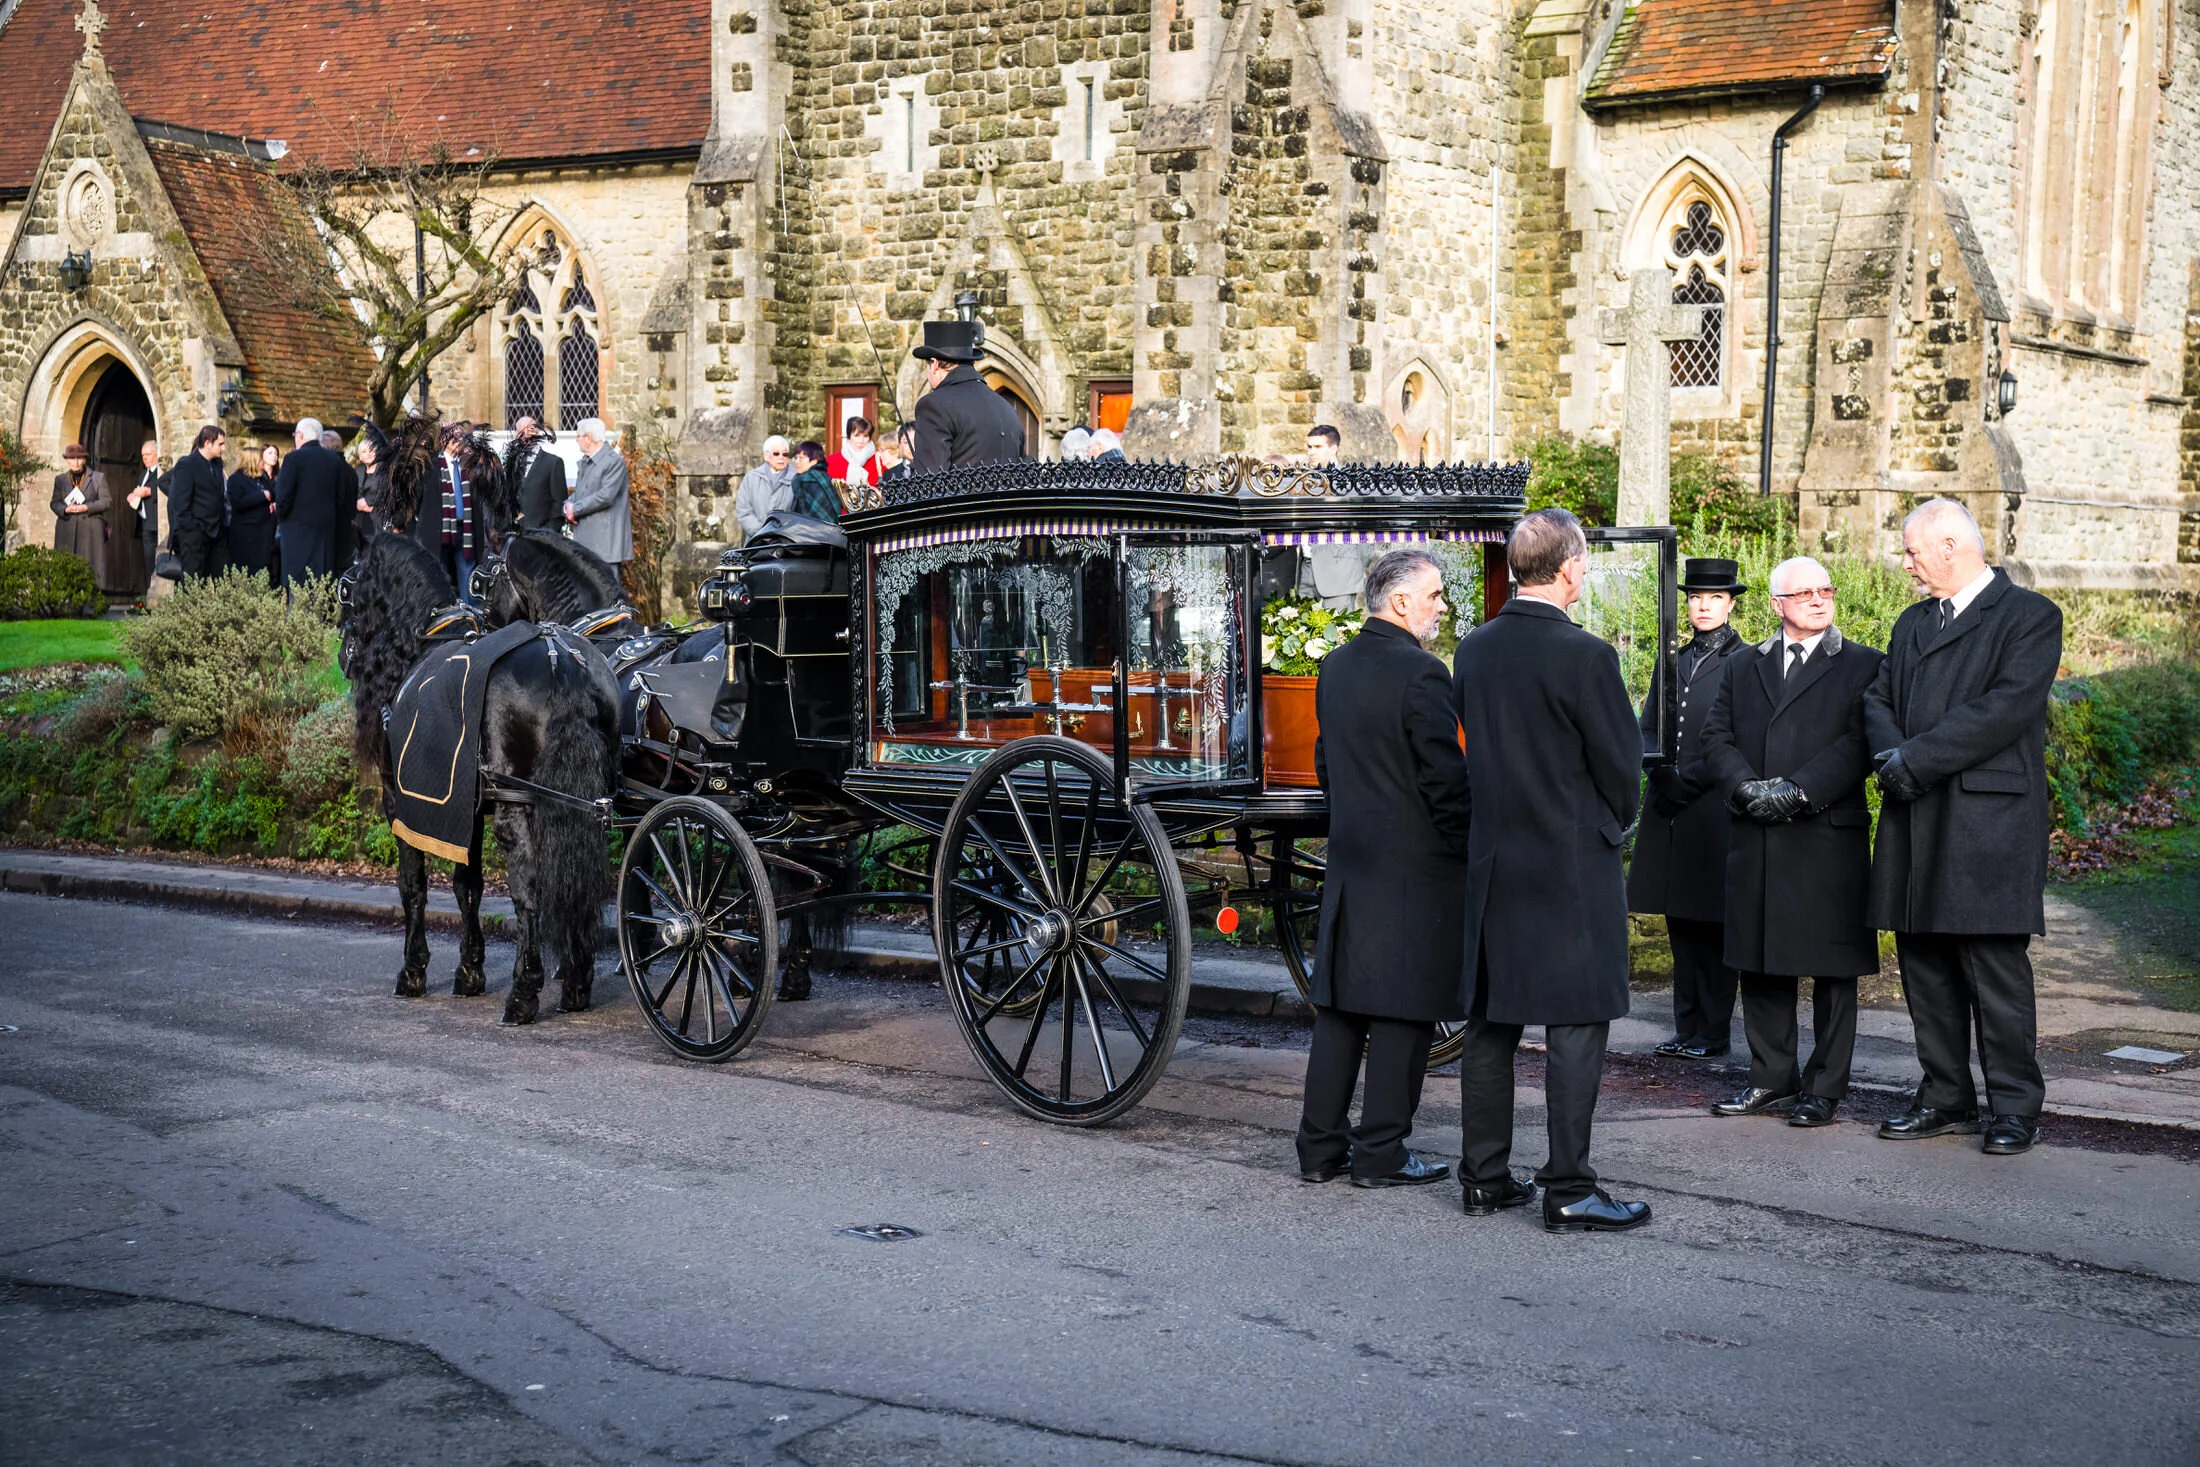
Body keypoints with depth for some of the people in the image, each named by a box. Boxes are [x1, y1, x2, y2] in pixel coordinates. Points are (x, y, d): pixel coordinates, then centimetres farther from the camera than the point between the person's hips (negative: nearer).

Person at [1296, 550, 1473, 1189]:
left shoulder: (1336, 666, 9)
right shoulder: (1421, 673, -16)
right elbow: (1445, 776, -17)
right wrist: (1466, 844, -4)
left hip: (1350, 858, 8)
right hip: (1415, 865, -8)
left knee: (1340, 1004, 11)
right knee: (1403, 1011, 0)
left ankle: (1320, 1147, 16)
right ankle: (1380, 1153, 4)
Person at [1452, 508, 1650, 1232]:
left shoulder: (1473, 649, 4)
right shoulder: (1583, 656, -16)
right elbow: (1621, 762, -9)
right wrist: (1615, 823, 10)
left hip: (1493, 860, 7)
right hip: (1573, 864, -7)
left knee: (1491, 1022, 12)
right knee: (1575, 1026, -1)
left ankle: (1485, 1175, 19)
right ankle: (1569, 1191, 1)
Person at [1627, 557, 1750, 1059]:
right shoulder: (1673, 662, 16)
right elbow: (1648, 729, 15)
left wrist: (1688, 779, -12)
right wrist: (1664, 775, -3)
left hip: (1715, 808, -6)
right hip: (1670, 811, 6)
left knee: (1712, 922, -2)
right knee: (1680, 923, 8)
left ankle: (1713, 1032, 5)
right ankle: (1687, 1028, 14)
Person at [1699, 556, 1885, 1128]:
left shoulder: (1863, 666, 2)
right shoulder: (1745, 667, 15)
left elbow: (1858, 743, -9)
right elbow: (1716, 737, 7)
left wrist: (1797, 791, -18)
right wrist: (1747, 787, -11)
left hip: (1829, 839, -4)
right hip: (1756, 841, 4)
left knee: (1833, 968, 1)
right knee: (1760, 965, 10)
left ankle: (1826, 1087, 10)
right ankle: (1772, 1078, 21)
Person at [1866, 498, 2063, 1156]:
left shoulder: (2030, 616, -3)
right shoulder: (1912, 623, 20)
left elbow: (2007, 707, -15)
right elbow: (1878, 700, 14)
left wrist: (1915, 758, -16)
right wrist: (1892, 755, -8)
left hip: (1990, 823, -7)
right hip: (1916, 823, 7)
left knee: (1996, 969, -6)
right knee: (1925, 966, 9)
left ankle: (2015, 1107, 2)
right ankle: (1947, 1098, 19)